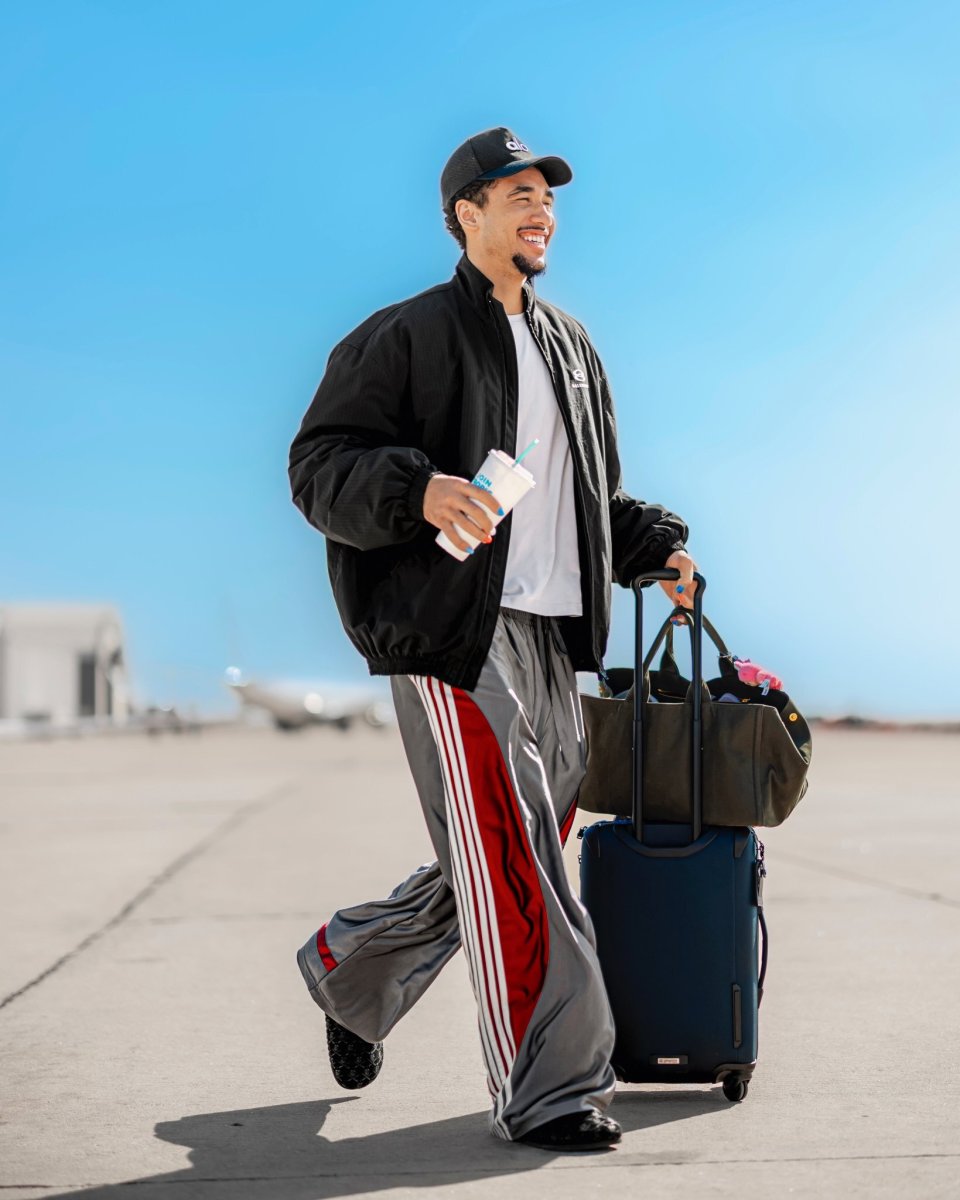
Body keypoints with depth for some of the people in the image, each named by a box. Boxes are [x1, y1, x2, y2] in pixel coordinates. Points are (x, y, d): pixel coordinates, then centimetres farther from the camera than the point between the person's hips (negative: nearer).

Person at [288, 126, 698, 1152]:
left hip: (552, 639, 8)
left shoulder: (571, 348, 22)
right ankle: (545, 1088, -7)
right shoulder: (406, 336, 0)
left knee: (505, 859, 12)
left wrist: (655, 547, 13)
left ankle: (349, 966, 34)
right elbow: (318, 465, -8)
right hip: (451, 633, -8)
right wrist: (418, 490, -25)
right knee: (510, 858, -12)